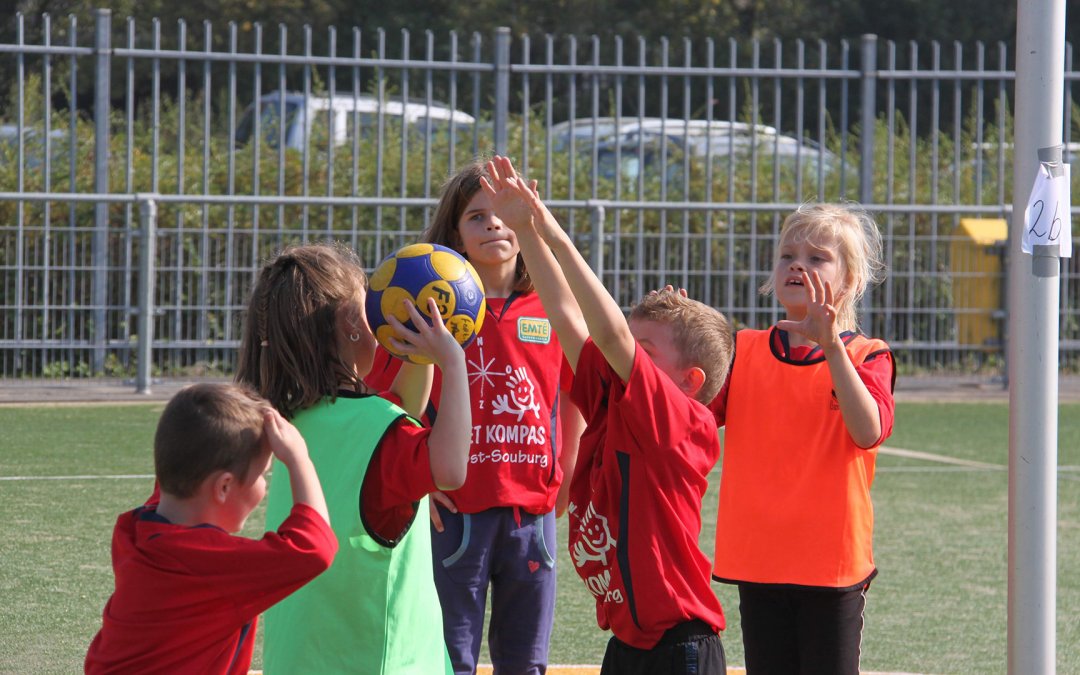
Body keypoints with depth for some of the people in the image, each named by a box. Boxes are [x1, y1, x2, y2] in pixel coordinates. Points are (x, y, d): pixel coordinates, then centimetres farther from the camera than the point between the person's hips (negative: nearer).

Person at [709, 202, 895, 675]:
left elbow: (869, 431, -21)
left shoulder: (866, 356, -3)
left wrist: (831, 347, -28)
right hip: (758, 560, 3)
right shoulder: (743, 351, 8)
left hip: (832, 564, -3)